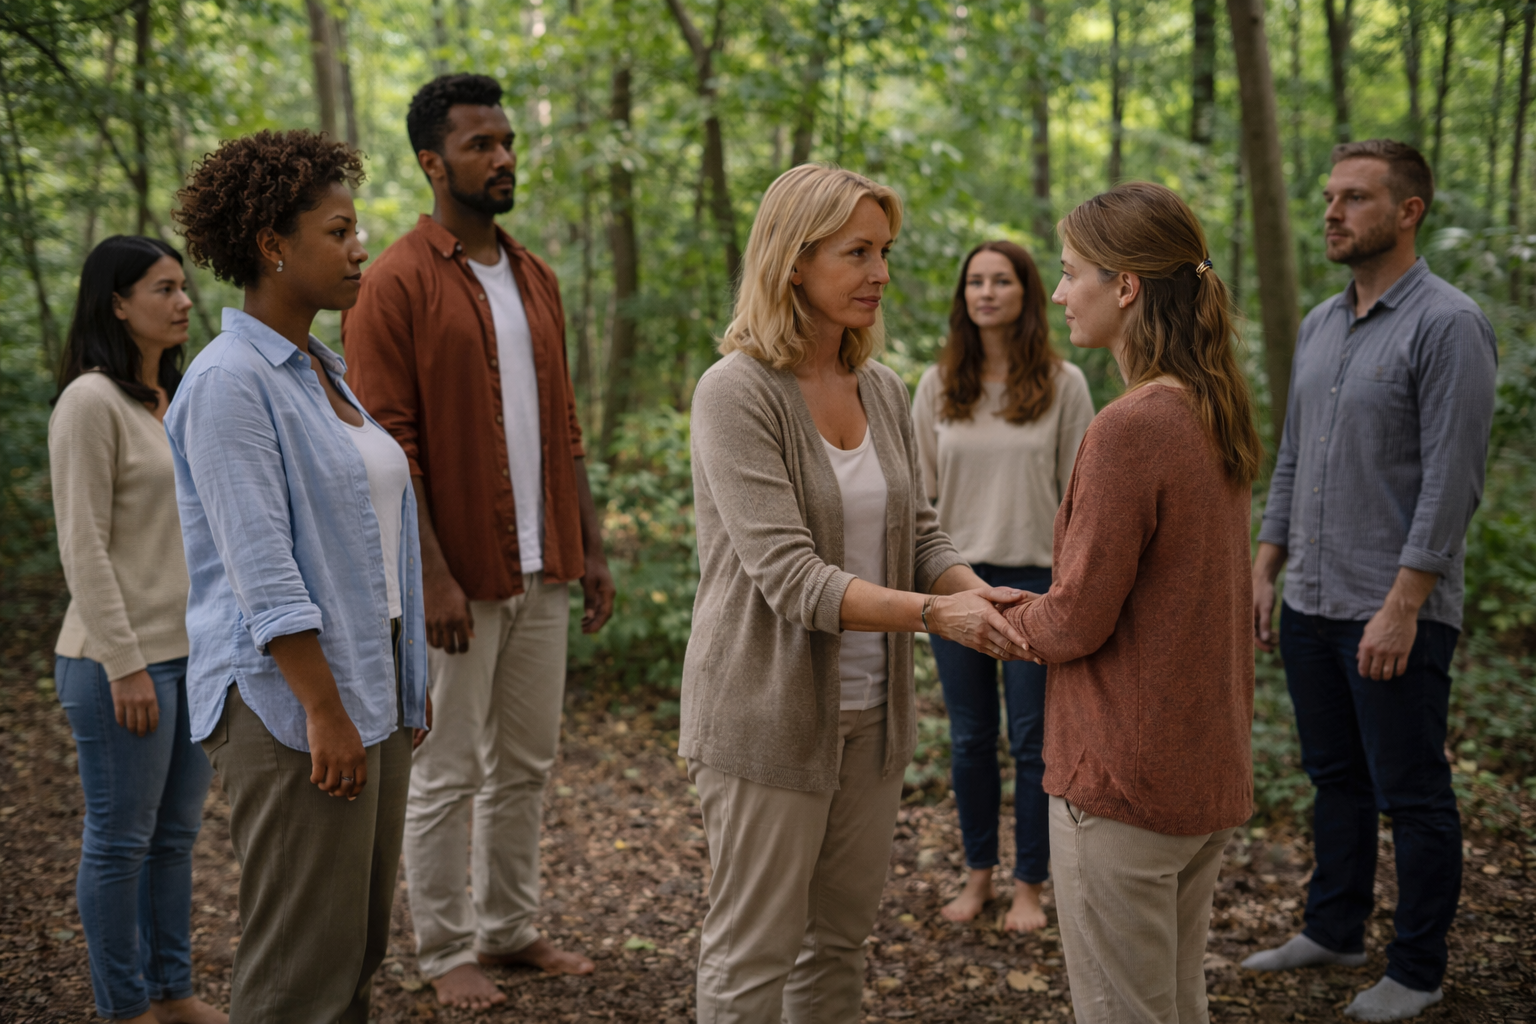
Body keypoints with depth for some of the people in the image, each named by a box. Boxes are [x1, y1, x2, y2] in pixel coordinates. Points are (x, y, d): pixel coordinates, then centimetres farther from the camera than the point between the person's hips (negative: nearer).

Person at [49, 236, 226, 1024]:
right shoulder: (91, 402, -12)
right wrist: (125, 664, -18)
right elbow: (83, 547, -15)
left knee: (176, 834, 15)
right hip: (125, 658, -8)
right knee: (121, 839, 4)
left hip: (194, 653, 8)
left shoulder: (176, 399, 13)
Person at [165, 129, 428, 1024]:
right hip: (291, 698, -9)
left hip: (373, 681, 9)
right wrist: (325, 710, -21)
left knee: (361, 947, 15)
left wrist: (407, 679, 18)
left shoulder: (329, 371, 15)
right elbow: (262, 568, -19)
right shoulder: (229, 383, -13)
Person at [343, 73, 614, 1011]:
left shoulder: (536, 279, 13)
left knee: (528, 764, 14)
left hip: (542, 571, 7)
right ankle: (447, 951, 17)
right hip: (459, 575, -6)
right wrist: (434, 574, -18)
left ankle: (512, 927, 28)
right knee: (447, 776, 4)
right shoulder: (398, 284, -9)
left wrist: (591, 549, 11)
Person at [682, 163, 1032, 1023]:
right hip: (771, 716, -7)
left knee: (842, 941, 17)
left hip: (872, 715, 7)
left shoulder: (885, 390, 6)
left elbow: (920, 532, 8)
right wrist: (932, 612, -31)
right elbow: (789, 575, -23)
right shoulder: (737, 393, -16)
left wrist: (978, 592, -13)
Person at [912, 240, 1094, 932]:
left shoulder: (1063, 384, -2)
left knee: (1032, 740, 4)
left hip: (1034, 578, -2)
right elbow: (920, 485, 9)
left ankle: (1029, 886, 17)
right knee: (969, 738, 10)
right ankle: (977, 874, 25)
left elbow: (1079, 493, 0)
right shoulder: (938, 384, 5)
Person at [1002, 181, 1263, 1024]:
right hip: (1209, 770, 9)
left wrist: (1013, 621, 2)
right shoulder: (1217, 417, 6)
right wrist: (1037, 613, 9)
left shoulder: (1131, 428, -21)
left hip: (1125, 781, -9)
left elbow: (1079, 620, -18)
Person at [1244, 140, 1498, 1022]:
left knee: (1412, 797, 4)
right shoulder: (1320, 325, 12)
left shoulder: (1448, 325, -12)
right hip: (1311, 605, 7)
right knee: (1336, 778, 19)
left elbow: (1451, 480, -17)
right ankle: (1336, 929, 33)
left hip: (1396, 613, -7)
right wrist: (1266, 569, 12)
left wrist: (1403, 605, -20)